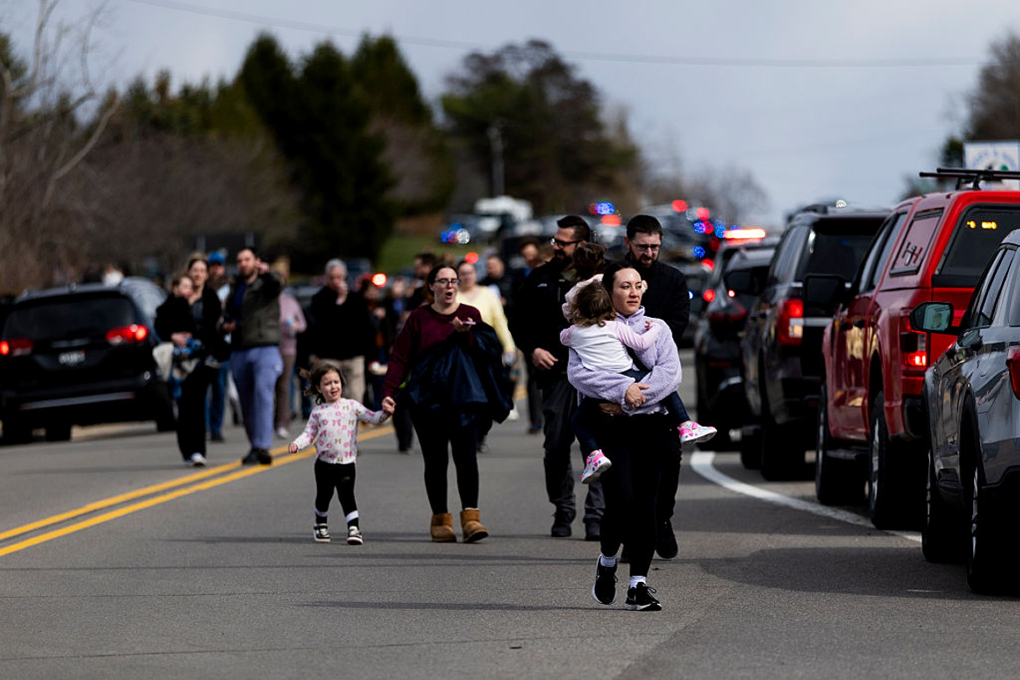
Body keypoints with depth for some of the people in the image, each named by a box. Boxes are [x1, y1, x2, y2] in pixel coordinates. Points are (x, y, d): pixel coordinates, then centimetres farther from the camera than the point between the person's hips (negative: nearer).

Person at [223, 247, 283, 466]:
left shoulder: (264, 284, 3)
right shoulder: (235, 289, 21)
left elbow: (276, 283, -22)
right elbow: (228, 315, 32)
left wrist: (267, 272, -45)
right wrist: (226, 325, 8)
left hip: (265, 349, -6)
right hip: (239, 352, 6)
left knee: (263, 393, -21)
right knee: (247, 403, 6)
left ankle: (263, 446, -28)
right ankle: (255, 447, 16)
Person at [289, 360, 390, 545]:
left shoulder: (351, 406, 3)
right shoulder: (318, 412, 5)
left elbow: (373, 418, 1)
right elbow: (309, 433, 3)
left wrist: (385, 413, -18)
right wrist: (297, 444, -14)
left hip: (347, 462, -1)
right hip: (324, 463, 2)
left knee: (347, 496, -8)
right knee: (323, 496, 12)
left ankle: (354, 529, -8)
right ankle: (321, 525, 33)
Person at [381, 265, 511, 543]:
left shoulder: (470, 315, 10)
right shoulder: (419, 318, 6)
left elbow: (484, 351, 0)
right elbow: (400, 358, 3)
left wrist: (466, 334, -17)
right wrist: (389, 392, -8)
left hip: (463, 397, 0)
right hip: (428, 400, 0)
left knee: (466, 456, -12)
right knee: (435, 460, 1)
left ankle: (471, 517, -15)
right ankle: (440, 520, 7)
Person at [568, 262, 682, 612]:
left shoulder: (656, 328, 15)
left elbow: (670, 373, 2)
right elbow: (577, 373, -9)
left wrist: (632, 398, -11)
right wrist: (623, 388, -18)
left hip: (650, 426, 3)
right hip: (610, 427, -3)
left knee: (645, 504, -3)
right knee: (621, 501, -15)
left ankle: (638, 584, 1)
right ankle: (607, 562, 13)